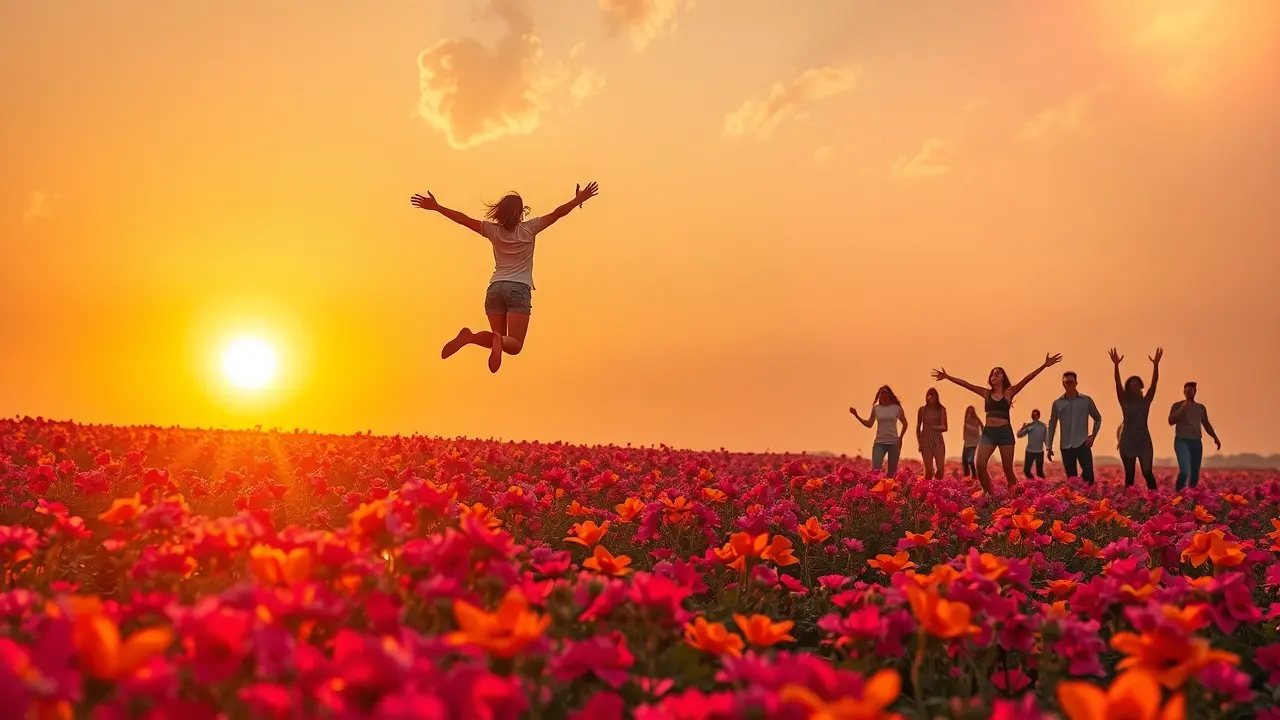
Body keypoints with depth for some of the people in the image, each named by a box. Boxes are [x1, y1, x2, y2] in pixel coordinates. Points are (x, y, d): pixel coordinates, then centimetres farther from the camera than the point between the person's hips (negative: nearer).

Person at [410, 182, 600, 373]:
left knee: (499, 339, 14)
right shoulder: (529, 229, 0)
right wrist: (578, 200, 8)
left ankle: (470, 336, -17)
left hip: (495, 288, 4)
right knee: (514, 345, -4)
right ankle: (499, 341, -42)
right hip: (519, 289, -3)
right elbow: (556, 214, 1)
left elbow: (463, 219, 9)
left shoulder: (493, 230, 7)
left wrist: (436, 207, 15)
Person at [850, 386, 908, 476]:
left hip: (894, 442, 0)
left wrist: (900, 438, 8)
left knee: (892, 471, 4)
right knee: (875, 469, -11)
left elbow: (905, 424, 14)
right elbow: (869, 424, 9)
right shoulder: (876, 408, 3)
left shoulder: (896, 408, 1)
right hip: (879, 442, 0)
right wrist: (856, 415, 0)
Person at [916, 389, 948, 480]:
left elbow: (944, 427, -2)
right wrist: (919, 443, 3)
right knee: (929, 469, -6)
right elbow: (918, 428, 10)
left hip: (938, 440, 1)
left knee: (940, 468, -6)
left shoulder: (941, 409, 5)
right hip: (925, 440, -1)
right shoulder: (922, 410, 6)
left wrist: (935, 427, -19)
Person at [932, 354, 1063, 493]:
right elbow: (965, 384, 12)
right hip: (988, 432, 2)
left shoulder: (1009, 392, 4)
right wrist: (947, 377, 9)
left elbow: (1026, 379, -6)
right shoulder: (986, 393, 13)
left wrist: (1044, 366, -15)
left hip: (1005, 432, -2)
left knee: (1008, 470, 0)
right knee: (980, 465, -14)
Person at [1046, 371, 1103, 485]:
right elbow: (1052, 425, 11)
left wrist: (1093, 435, 2)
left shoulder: (1086, 400, 3)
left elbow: (1098, 418, 15)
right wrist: (1048, 447, 9)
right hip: (1066, 447, 1)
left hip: (1083, 445, -1)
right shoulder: (1057, 403, 5)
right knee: (1071, 479, 5)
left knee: (1088, 475, -14)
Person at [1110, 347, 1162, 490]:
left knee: (1147, 472, -8)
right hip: (1127, 441, 0)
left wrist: (1156, 364, -22)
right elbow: (1118, 384, -11)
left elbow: (1154, 383, -8)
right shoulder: (1124, 402, 2)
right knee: (1129, 475, 4)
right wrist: (1116, 365, -25)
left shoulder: (1146, 401, 4)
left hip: (1144, 441, 0)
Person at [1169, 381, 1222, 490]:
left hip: (1196, 442, 5)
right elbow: (1171, 421, -10)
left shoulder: (1201, 407, 15)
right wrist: (1183, 408, -14)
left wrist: (1215, 438, 13)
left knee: (1195, 472, 3)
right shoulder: (1178, 405, 3)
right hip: (1182, 441, -5)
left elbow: (1206, 424, 22)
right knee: (1185, 470, -21)